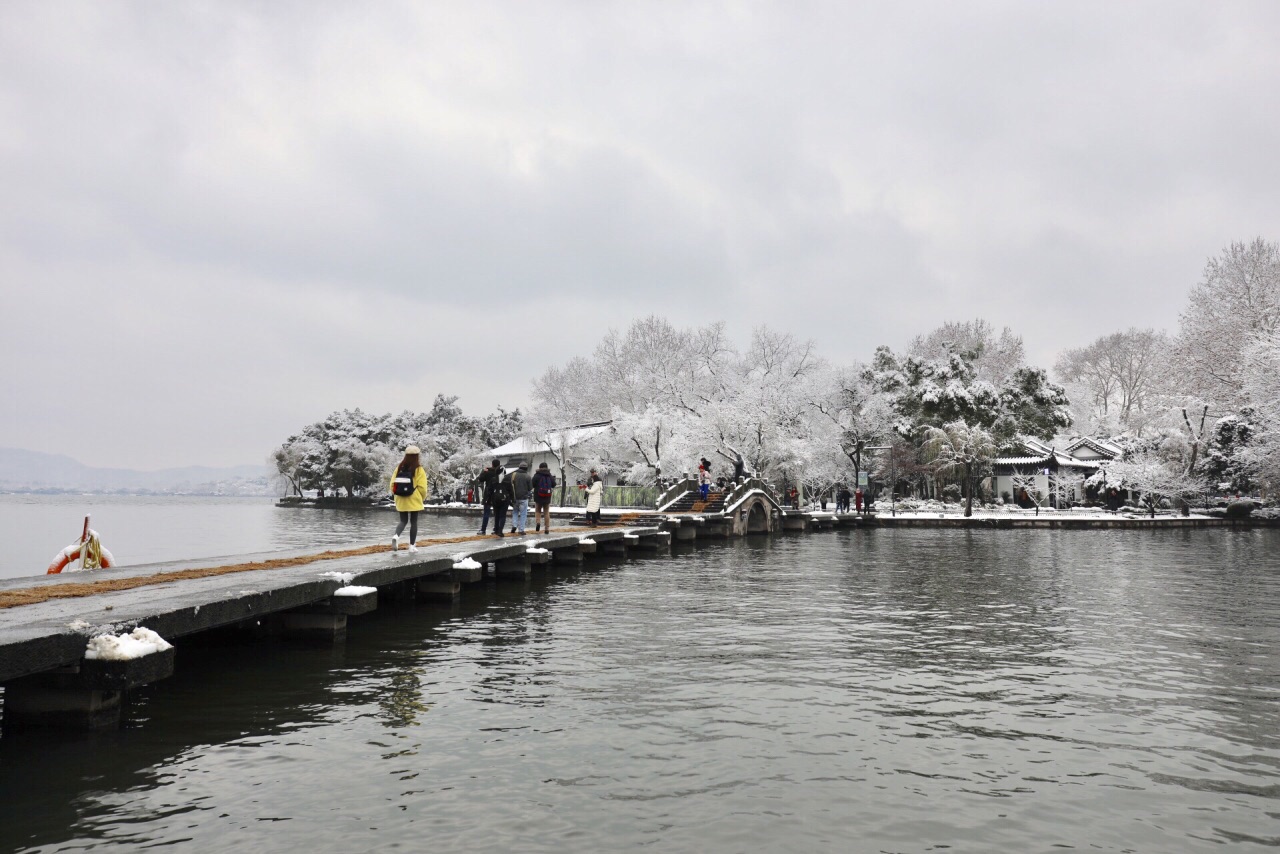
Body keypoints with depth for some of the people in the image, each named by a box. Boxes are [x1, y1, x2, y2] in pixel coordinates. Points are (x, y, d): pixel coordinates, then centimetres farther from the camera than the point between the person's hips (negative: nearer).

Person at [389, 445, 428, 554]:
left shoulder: (399, 468, 2)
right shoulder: (419, 470, -10)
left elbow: (392, 484, 1)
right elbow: (422, 487, -12)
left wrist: (396, 494, 17)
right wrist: (423, 498, 6)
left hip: (401, 500, 4)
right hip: (414, 500, -3)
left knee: (403, 521, 13)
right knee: (413, 522, 8)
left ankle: (396, 536, -15)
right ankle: (412, 545, 10)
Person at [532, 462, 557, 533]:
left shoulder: (537, 475, -7)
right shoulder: (550, 475, 2)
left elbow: (532, 484, -11)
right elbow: (553, 485, 6)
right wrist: (554, 478, 24)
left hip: (538, 496, -2)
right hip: (547, 497, 2)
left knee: (538, 511, 14)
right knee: (547, 512, 9)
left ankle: (538, 522, -11)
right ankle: (547, 528, 8)